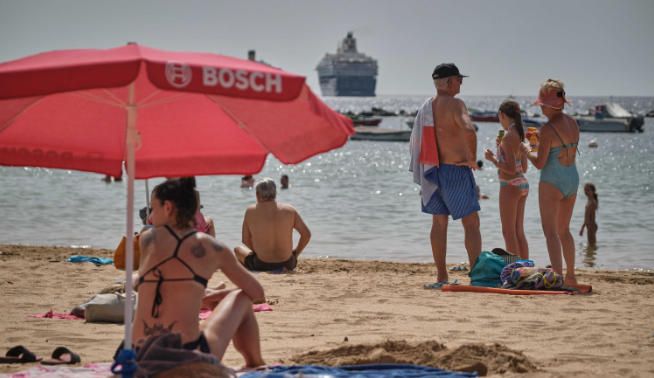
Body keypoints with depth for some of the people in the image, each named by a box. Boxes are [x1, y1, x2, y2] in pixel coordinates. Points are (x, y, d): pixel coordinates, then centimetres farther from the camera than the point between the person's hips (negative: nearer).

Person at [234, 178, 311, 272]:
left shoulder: (250, 212, -5)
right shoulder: (289, 210, -2)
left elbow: (246, 241, 3)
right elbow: (306, 234, 2)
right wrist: (295, 253, 14)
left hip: (261, 266, -2)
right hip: (287, 264, 2)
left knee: (238, 249, 28)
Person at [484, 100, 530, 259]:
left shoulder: (508, 137, -17)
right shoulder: (520, 136, 9)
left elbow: (511, 169, -22)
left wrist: (492, 159, -9)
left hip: (510, 186, -9)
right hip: (522, 184, 9)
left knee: (508, 232, -3)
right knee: (519, 232, 14)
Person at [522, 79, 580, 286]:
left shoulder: (548, 129, -18)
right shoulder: (572, 123, 5)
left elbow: (540, 163, -16)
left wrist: (527, 151, 3)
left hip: (552, 183, -8)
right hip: (573, 178, 8)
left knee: (550, 231, -6)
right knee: (564, 230, 20)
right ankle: (570, 276, 27)